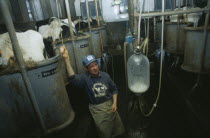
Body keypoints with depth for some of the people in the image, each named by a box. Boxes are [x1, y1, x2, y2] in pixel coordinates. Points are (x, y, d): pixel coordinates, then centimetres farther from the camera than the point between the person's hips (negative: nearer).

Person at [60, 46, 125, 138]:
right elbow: (72, 78, -40)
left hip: (110, 105, 3)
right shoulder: (84, 78, -17)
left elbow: (114, 89, 4)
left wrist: (114, 103, -7)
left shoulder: (105, 75, -8)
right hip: (97, 109, -3)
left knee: (118, 129, 24)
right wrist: (67, 59, -51)